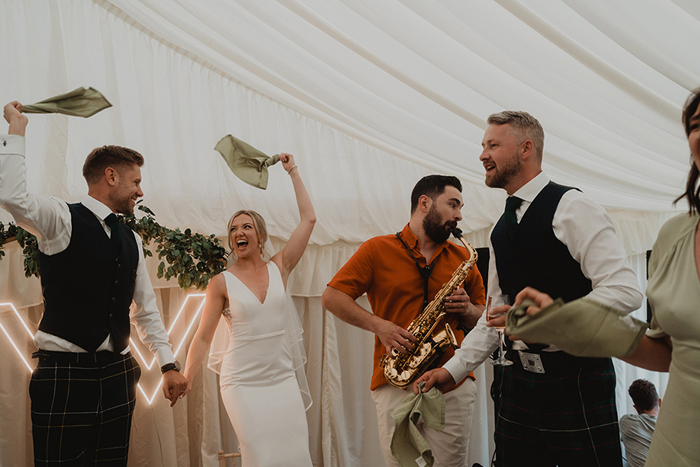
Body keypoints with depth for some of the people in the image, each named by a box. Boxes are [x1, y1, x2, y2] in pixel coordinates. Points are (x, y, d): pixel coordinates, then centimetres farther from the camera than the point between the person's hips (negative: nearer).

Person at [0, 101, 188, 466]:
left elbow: (146, 309, 19)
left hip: (117, 373, 6)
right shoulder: (62, 219, -5)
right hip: (65, 371, -6)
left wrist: (168, 364, 15)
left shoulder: (132, 241, 14)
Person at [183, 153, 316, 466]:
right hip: (242, 383, -3)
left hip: (283, 379, 3)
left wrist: (292, 171, 8)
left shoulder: (279, 268, 5)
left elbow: (309, 218, 3)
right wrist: (186, 379, -7)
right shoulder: (222, 282, -1)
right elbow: (203, 337, 1)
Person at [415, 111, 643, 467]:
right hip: (519, 382, 7)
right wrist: (454, 369, 12)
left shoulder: (571, 207, -9)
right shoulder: (500, 231, 14)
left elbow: (624, 290, -18)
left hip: (577, 380, -7)